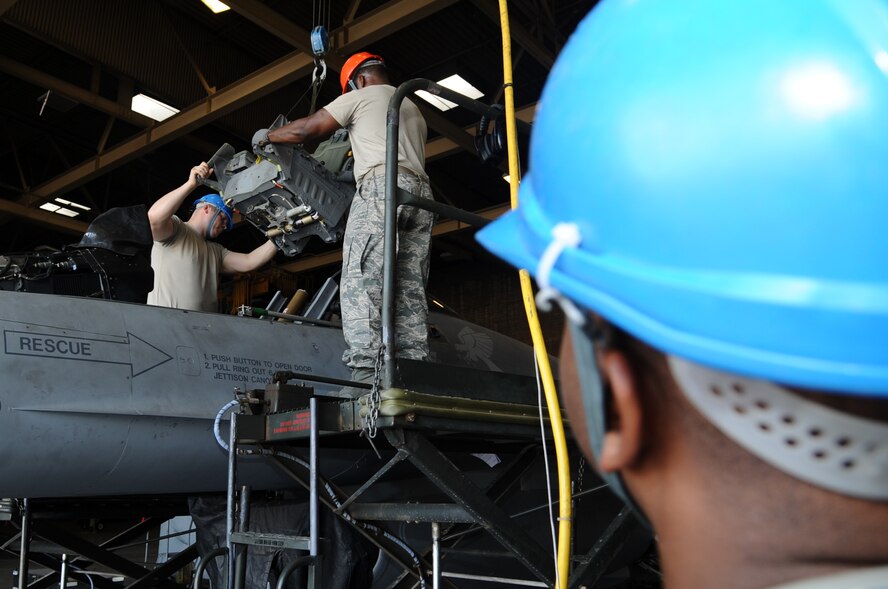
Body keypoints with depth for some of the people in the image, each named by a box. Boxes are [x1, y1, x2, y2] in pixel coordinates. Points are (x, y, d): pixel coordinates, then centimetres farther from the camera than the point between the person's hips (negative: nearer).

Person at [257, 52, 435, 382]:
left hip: (382, 185, -7)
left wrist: (267, 136, 28)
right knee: (410, 290, 0)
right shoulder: (413, 109, 34)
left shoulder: (362, 95, 13)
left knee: (361, 281, -15)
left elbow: (307, 130, 12)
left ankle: (365, 375, -28)